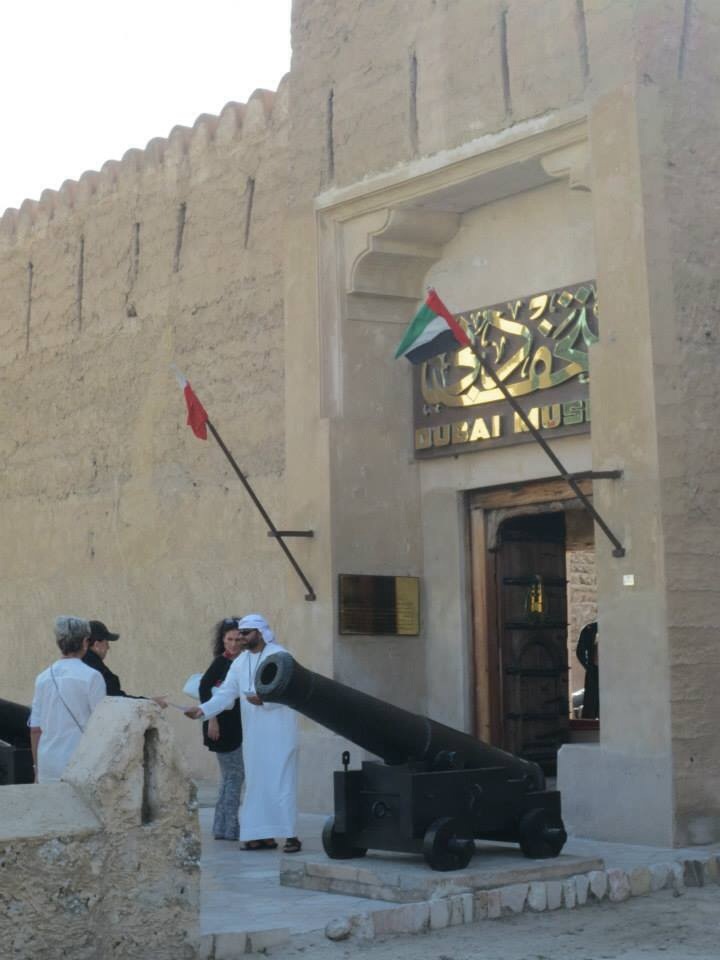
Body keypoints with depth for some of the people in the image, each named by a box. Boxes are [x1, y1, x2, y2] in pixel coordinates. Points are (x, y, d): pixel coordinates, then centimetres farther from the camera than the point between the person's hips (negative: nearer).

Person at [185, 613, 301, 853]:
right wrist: (203, 709, -10)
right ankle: (265, 836, 12)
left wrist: (264, 700, -28)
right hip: (253, 734, 7)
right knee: (256, 783, 7)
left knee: (279, 781, -8)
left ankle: (290, 835, -5)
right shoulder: (240, 662, 12)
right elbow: (226, 693, 5)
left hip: (278, 732, -7)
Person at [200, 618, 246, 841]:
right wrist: (211, 719, -22)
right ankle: (228, 829, 1)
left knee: (232, 776, 12)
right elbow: (204, 686, -19)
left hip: (237, 728, 8)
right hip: (223, 728, -8)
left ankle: (224, 828, 19)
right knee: (234, 775, -5)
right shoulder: (221, 662, -10)